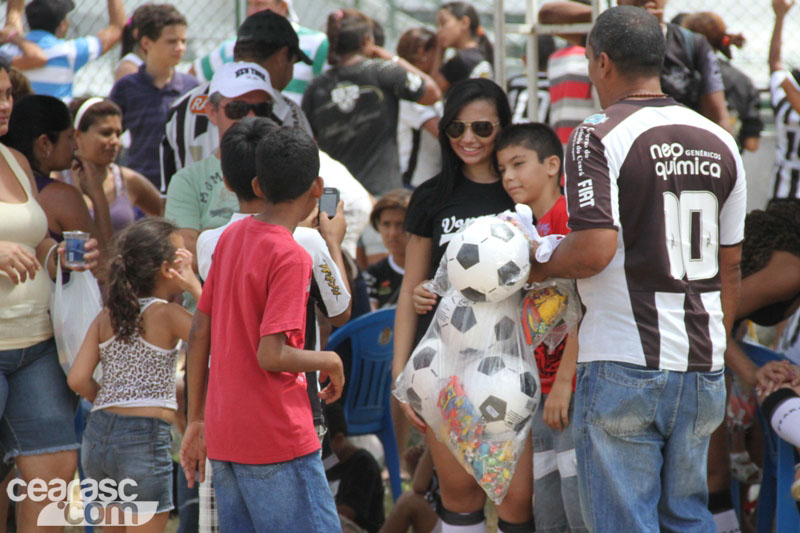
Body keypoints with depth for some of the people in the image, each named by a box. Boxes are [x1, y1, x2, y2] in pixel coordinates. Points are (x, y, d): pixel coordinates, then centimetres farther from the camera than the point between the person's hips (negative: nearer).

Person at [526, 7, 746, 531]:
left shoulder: (599, 137, -10)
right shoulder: (720, 143, 9)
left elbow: (595, 250, -21)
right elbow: (729, 268, 14)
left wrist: (540, 267, -1)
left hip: (623, 368, -6)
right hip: (702, 368, 6)